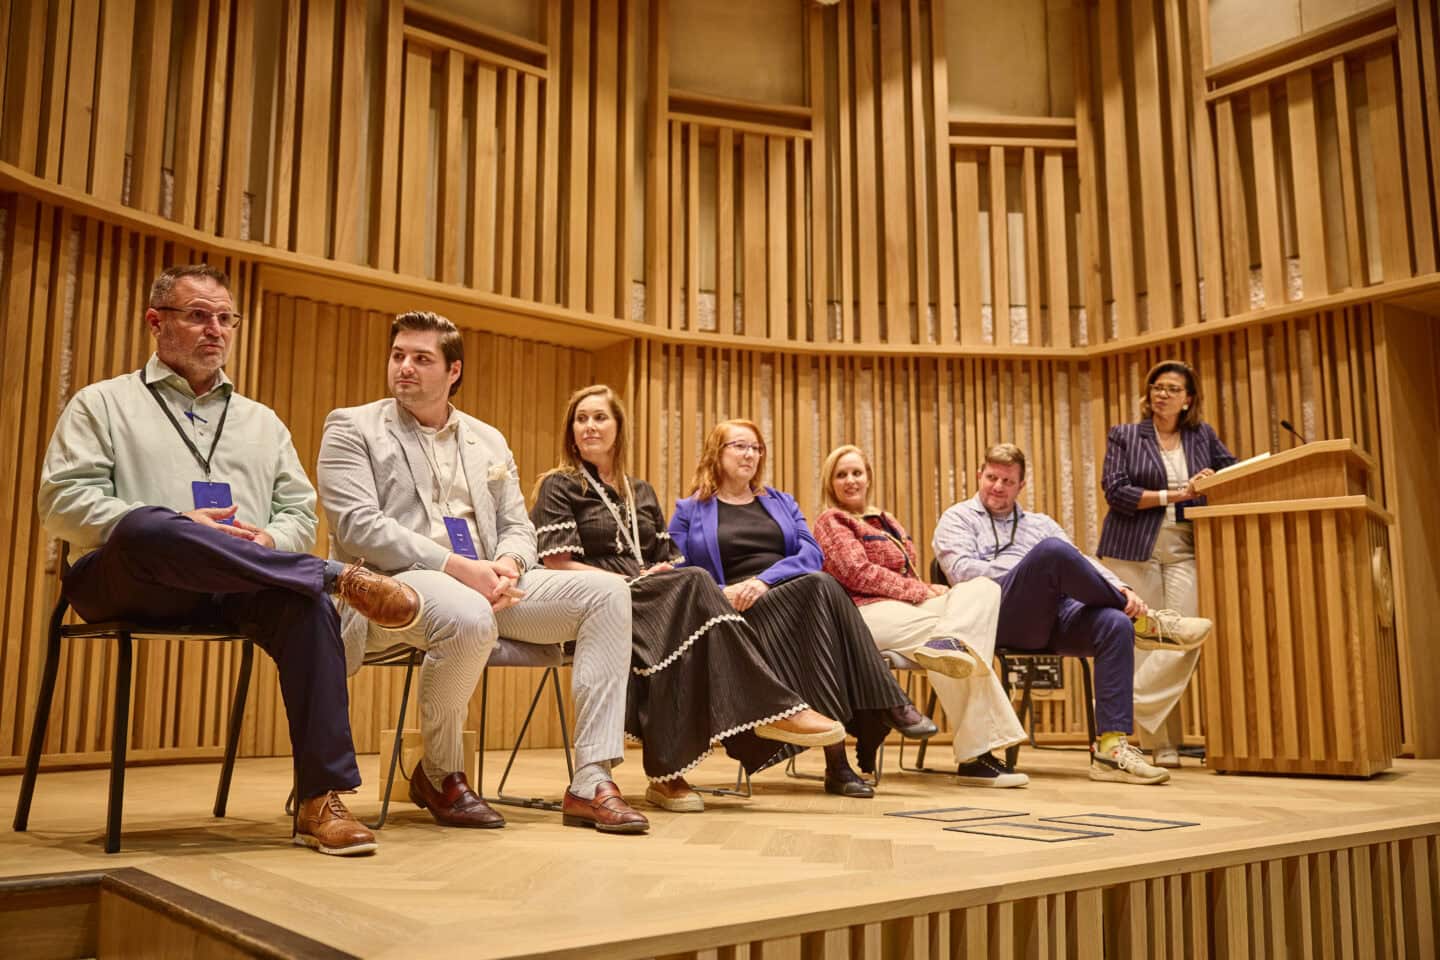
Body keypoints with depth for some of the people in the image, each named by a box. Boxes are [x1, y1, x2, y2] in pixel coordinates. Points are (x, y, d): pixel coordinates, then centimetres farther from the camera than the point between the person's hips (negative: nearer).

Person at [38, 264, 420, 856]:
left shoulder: (262, 422, 27)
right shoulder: (103, 404, 17)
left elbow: (300, 514, 19)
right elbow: (63, 501, 2)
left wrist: (269, 540, -7)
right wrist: (182, 529, -13)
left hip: (235, 593, 3)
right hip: (130, 585, -2)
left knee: (306, 601, -33)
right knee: (150, 528, -40)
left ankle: (322, 801, -33)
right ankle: (342, 578, -33)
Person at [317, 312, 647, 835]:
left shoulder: (488, 440, 21)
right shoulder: (352, 427, 6)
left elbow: (517, 525, 17)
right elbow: (357, 525, -9)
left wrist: (507, 568, -9)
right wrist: (456, 566, -19)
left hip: (483, 584, 6)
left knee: (606, 592, -14)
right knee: (470, 618, -39)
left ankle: (592, 781, -20)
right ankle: (437, 774, -10)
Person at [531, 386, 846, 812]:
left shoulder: (641, 493, 25)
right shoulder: (559, 486, 9)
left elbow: (669, 561, 19)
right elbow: (558, 565, -4)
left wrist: (667, 576, -7)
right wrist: (632, 581, -14)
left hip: (655, 606, 4)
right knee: (693, 583, -31)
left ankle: (668, 773, -38)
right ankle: (774, 708, -31)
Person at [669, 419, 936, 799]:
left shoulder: (781, 502, 24)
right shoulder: (690, 511, 16)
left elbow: (812, 553, 6)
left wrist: (765, 579, -13)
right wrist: (721, 594, -15)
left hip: (804, 602, 3)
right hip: (741, 618, -3)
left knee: (817, 584, -35)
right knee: (819, 585, -33)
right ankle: (889, 705, -34)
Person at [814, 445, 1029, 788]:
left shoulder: (887, 521, 29)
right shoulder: (831, 521, 5)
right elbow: (858, 573, -11)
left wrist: (941, 593, -2)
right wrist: (926, 592, -12)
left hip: (906, 605, 8)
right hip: (868, 611, -8)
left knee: (984, 588, -18)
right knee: (967, 652, -28)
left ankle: (948, 642, -44)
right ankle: (975, 754, -30)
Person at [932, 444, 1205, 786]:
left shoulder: (1040, 523, 31)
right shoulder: (958, 518, 18)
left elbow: (1081, 563, 17)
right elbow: (962, 570, -1)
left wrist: (1120, 588, -4)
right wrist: (1029, 575, -9)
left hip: (1055, 616, 5)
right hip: (997, 615, -5)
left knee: (1116, 624, -26)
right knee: (1052, 550, -32)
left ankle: (1111, 747, -28)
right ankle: (1141, 617, -12)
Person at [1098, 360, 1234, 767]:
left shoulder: (1202, 436, 14)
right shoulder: (1124, 436, 7)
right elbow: (1115, 492, -4)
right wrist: (1173, 495, -10)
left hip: (1185, 551, 2)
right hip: (1134, 550, -2)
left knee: (1183, 638, -15)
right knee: (1144, 640, -4)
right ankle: (1163, 744, 4)